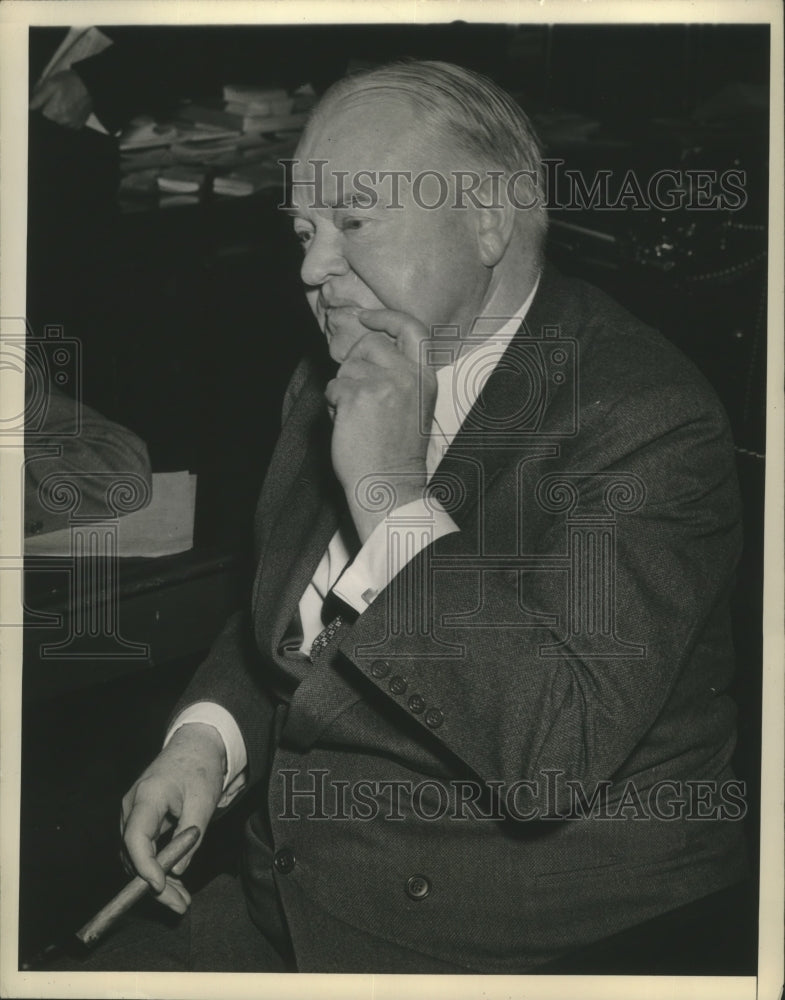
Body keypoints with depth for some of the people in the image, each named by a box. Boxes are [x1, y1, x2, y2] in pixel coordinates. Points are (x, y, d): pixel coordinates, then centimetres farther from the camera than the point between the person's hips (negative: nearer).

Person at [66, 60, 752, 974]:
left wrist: (393, 495, -23)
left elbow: (557, 751, -27)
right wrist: (206, 736, 1)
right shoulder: (327, 390, 8)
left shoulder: (646, 417, -17)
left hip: (531, 949, -7)